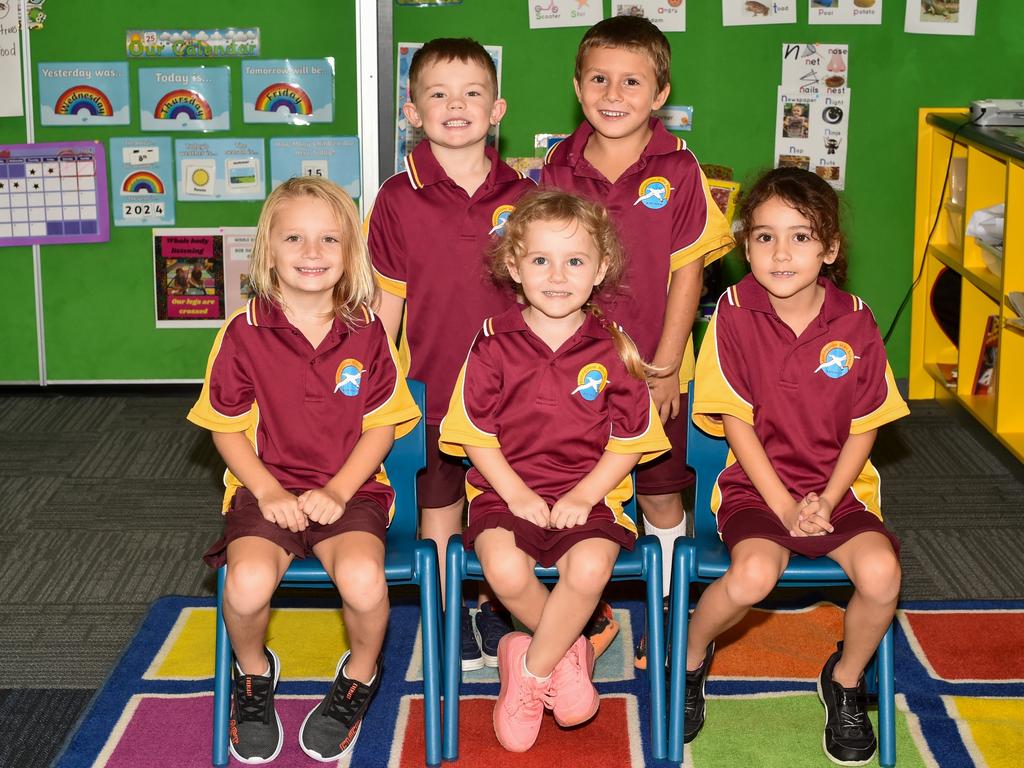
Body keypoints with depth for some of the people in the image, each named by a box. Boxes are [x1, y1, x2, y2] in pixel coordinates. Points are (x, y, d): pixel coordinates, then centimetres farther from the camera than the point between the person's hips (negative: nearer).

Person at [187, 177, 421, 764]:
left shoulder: (366, 332, 0)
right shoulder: (244, 333, -2)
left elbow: (381, 427, 2)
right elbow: (227, 428, 3)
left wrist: (337, 491, -11)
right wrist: (269, 492, -11)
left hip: (350, 490, 0)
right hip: (268, 489, 0)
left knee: (363, 580, -30)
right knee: (248, 583, -29)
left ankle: (360, 675, 6)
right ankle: (254, 673, 8)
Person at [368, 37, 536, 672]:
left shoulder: (522, 195, 0)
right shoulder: (399, 198, -6)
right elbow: (387, 303, -2)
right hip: (432, 388, -1)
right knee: (440, 513, 12)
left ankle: (495, 607, 34)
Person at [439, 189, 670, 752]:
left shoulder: (612, 351, 2)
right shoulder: (494, 345, 1)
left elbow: (628, 442, 3)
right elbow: (477, 435, 1)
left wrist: (582, 497, -10)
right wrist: (518, 496, -11)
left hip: (588, 497, 0)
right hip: (506, 493, 0)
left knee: (589, 569, -30)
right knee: (506, 569, -31)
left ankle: (529, 670, -4)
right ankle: (566, 653, 1)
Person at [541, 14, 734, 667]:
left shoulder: (678, 170, -8)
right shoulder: (559, 168, -2)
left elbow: (688, 271, -7)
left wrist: (665, 365, -9)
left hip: (654, 367, -2)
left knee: (661, 494, 10)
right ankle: (592, 610, 30)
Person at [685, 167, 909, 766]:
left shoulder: (854, 321, -3)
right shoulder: (735, 312, -7)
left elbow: (864, 427, 3)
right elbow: (736, 420, -7)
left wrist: (825, 501, -10)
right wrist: (782, 504, -13)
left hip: (838, 489, 2)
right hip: (756, 485, -2)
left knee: (881, 571, -26)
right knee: (753, 576, -31)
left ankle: (846, 680, 7)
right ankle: (691, 653, 5)